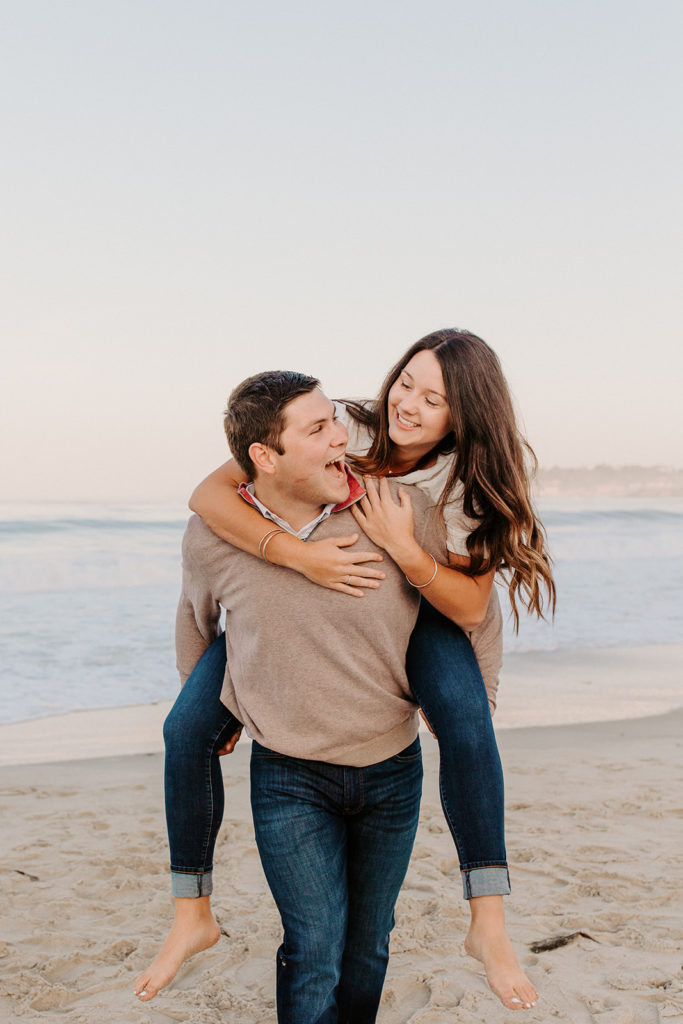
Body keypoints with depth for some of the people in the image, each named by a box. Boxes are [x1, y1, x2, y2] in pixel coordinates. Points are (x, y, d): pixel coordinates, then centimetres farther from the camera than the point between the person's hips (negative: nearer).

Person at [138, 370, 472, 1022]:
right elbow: (196, 622, 10)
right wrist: (204, 714, 22)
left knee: (367, 947, 17)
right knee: (315, 950, -4)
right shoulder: (211, 538, -13)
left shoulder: (399, 509, -16)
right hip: (289, 778, -1)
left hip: (393, 771, 2)